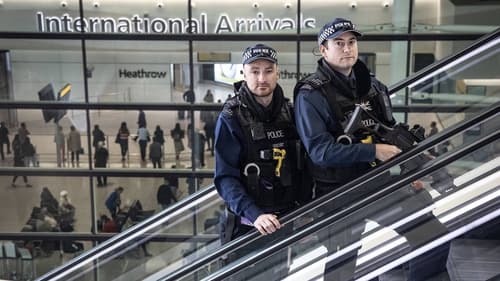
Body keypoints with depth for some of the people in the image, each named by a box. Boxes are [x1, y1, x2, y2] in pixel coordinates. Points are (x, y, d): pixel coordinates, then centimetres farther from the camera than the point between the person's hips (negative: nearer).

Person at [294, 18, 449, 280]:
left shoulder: (372, 85, 10)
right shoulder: (311, 94, -11)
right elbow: (320, 150, -20)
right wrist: (373, 151, -25)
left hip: (383, 180, 6)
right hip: (339, 192, -5)